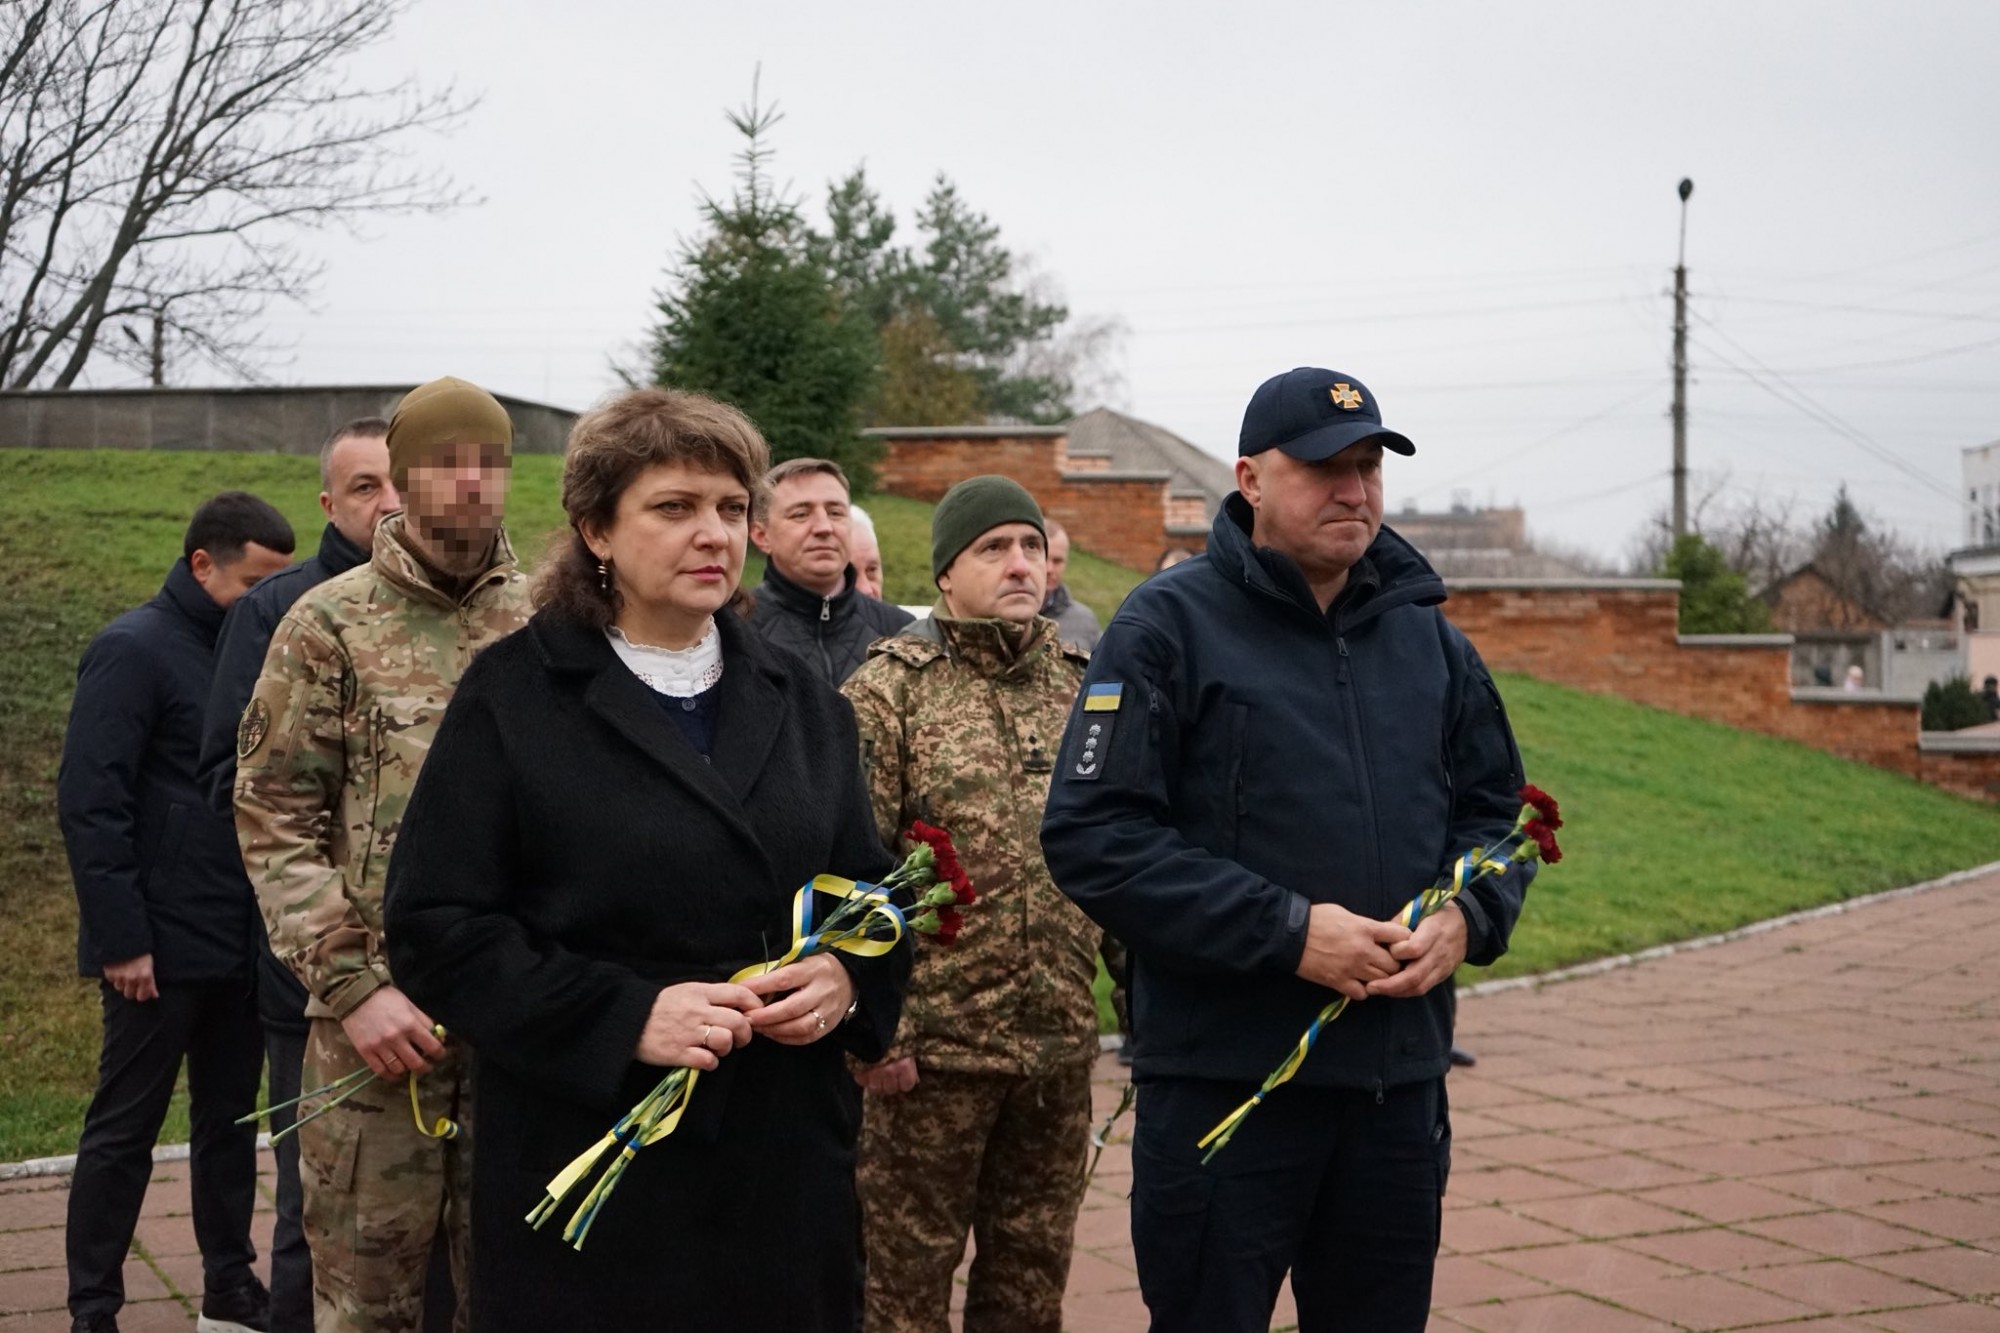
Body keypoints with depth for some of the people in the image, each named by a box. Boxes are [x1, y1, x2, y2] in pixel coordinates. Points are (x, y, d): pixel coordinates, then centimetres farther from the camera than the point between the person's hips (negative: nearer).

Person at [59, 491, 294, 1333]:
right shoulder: (135, 650, -10)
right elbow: (89, 804, -14)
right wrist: (122, 940, -17)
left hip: (239, 941, 7)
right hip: (165, 945, -7)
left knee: (229, 1117, 13)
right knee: (125, 1127, 3)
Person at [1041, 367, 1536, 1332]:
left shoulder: (1428, 636, 12)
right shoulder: (1172, 622, -6)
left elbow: (1497, 808, 19)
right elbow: (1094, 835, -14)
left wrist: (1466, 916, -4)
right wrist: (1286, 932, -19)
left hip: (1400, 1082, 6)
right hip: (1221, 1080, -5)